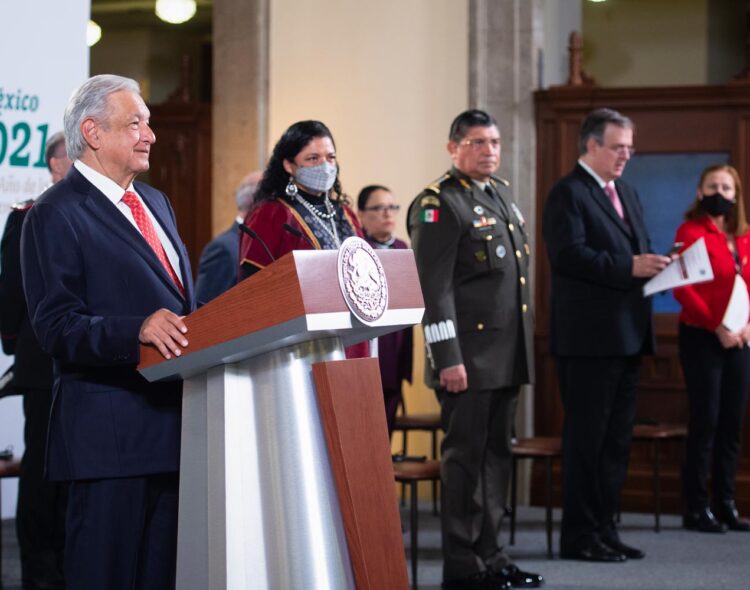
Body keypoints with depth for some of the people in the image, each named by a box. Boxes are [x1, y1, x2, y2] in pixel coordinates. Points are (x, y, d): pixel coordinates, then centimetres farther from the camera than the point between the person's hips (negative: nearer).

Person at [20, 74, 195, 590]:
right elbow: (57, 328, -16)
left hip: (174, 421, 8)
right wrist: (137, 331, -30)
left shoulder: (156, 203, 19)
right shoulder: (56, 215, -7)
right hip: (110, 430, -8)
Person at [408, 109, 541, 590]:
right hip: (469, 357, -8)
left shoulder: (503, 193, 17)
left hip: (508, 355, 8)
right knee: (466, 457, -3)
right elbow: (435, 287, -15)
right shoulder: (439, 203, -10)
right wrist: (447, 358, -20)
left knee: (496, 455, 13)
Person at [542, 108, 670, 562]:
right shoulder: (569, 194, -8)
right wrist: (629, 266, -24)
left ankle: (605, 529, 20)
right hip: (588, 337, -9)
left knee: (617, 439, 12)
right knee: (586, 438, -2)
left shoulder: (627, 193, 19)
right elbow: (568, 254, -20)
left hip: (627, 336, 9)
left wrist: (654, 264, 0)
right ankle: (580, 536, 4)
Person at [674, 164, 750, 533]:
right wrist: (717, 327, -17)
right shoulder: (691, 232, -6)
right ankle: (696, 509, 1)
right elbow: (683, 289, -13)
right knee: (705, 422, -5)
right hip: (701, 337, -6)